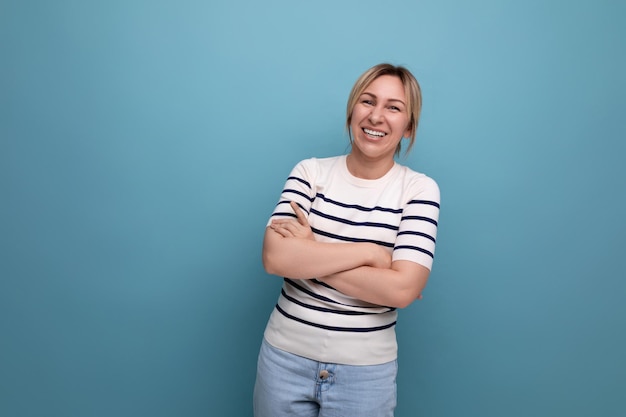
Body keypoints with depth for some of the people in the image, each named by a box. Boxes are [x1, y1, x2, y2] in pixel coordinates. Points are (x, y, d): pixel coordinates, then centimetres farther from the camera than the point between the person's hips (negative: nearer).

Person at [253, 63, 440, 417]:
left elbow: (402, 289, -19)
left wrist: (307, 256, -17)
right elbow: (275, 258, -17)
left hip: (366, 369, -1)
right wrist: (370, 252, -19)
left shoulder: (419, 189, -8)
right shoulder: (311, 172, -4)